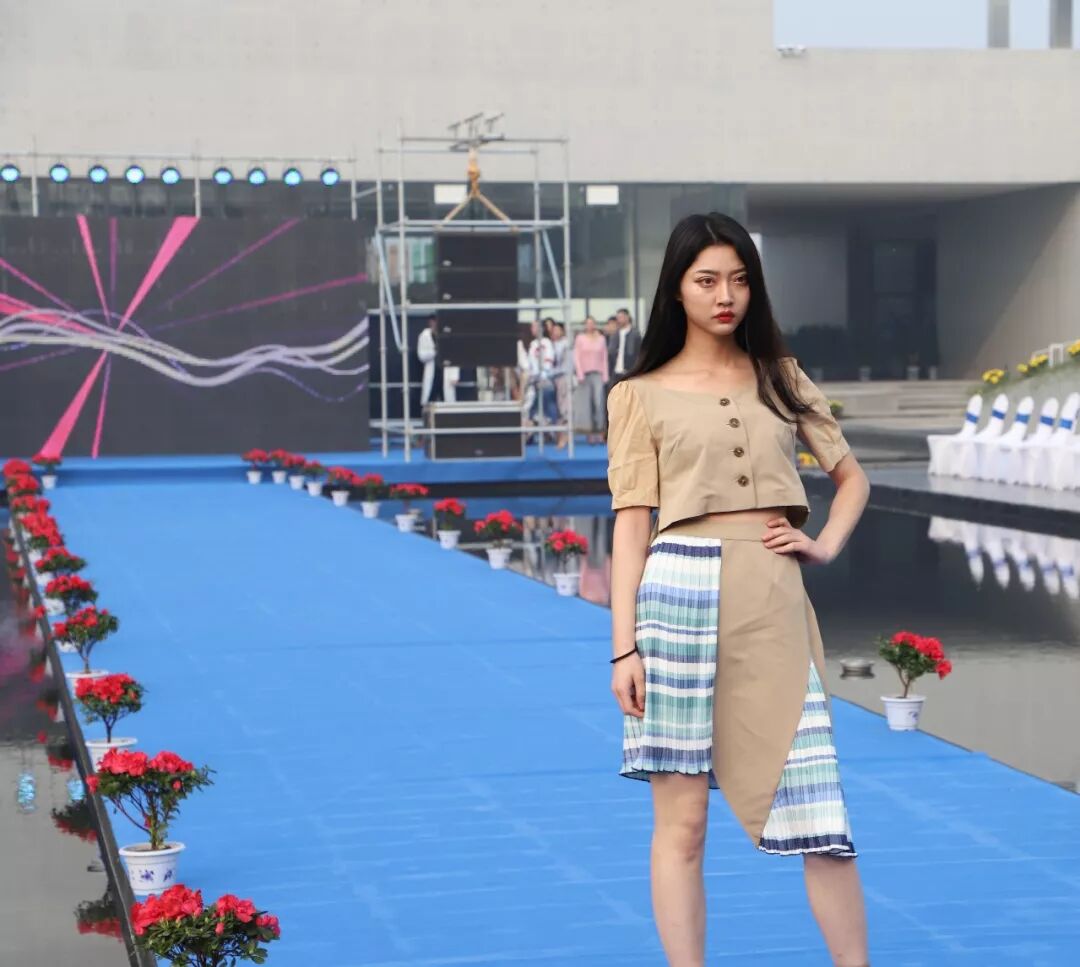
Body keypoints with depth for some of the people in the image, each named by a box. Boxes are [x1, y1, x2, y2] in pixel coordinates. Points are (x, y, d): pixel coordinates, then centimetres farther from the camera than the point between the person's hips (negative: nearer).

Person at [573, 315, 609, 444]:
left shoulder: (601, 339, 9)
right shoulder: (580, 338, 6)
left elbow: (604, 358, 10)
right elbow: (576, 357, 3)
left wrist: (605, 375, 4)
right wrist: (580, 375, -5)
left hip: (598, 374, 0)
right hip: (585, 374, 0)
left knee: (599, 402, -14)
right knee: (588, 404, -2)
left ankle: (599, 431, -14)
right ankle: (591, 430, 1)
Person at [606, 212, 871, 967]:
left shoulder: (781, 379, 14)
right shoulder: (641, 395, 6)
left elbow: (853, 477, 22)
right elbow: (632, 523, 1)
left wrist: (826, 546, 4)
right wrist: (624, 645, -6)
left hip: (773, 599, 2)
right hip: (682, 592, -2)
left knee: (818, 805, 0)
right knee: (682, 819, 0)